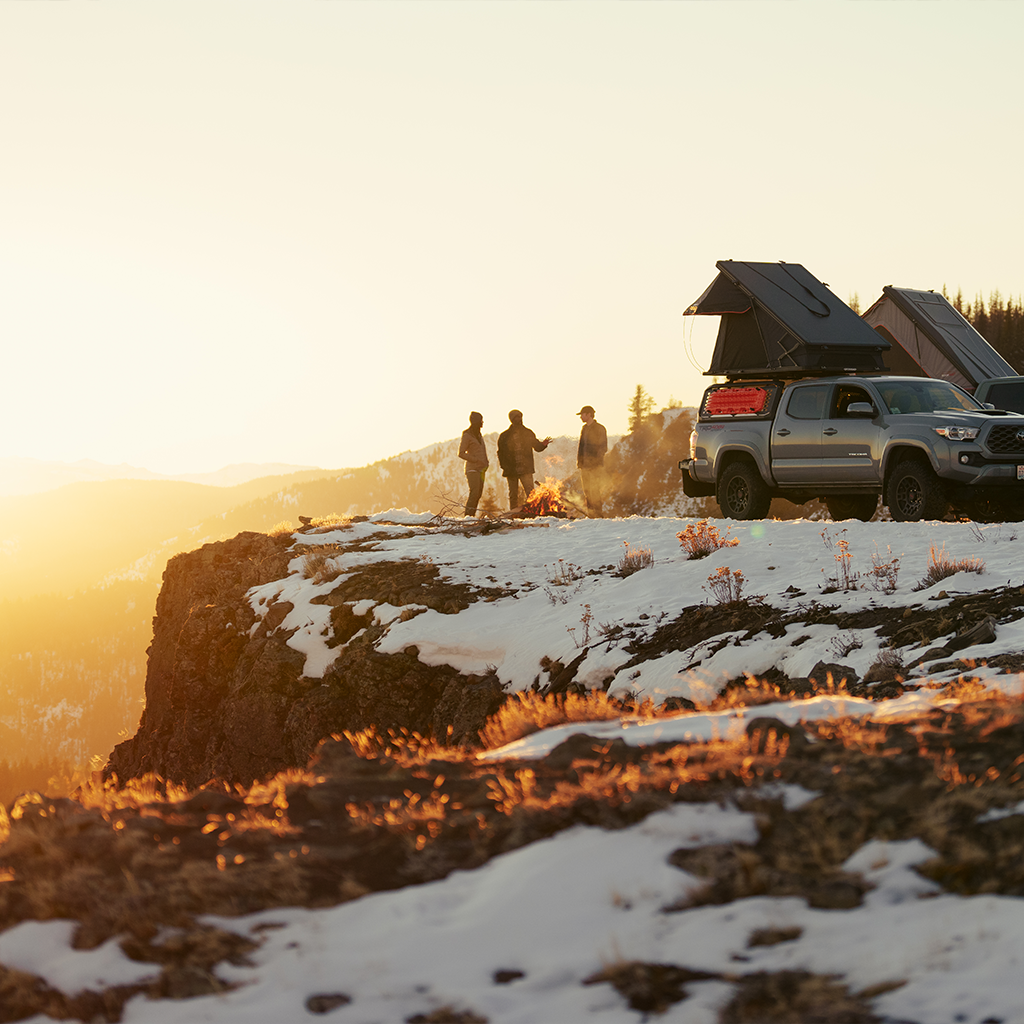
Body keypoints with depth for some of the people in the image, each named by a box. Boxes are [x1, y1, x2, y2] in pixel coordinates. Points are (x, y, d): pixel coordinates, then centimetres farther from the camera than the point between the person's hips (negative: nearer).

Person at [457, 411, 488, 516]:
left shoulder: (479, 434, 18)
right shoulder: (467, 435, -6)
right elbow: (461, 453, -9)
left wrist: (486, 462, 9)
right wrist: (476, 460, -16)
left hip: (481, 468, 8)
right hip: (472, 468, -8)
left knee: (479, 493, 2)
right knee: (474, 492, -18)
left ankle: (471, 515, 3)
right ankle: (468, 515, -19)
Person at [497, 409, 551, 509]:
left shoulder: (528, 433, 9)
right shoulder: (504, 436, 5)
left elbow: (536, 447, 15)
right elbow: (500, 452, 6)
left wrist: (543, 445, -9)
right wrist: (504, 467, -7)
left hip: (526, 469, 0)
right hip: (511, 470, 0)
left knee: (530, 493, -14)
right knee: (513, 494, 7)